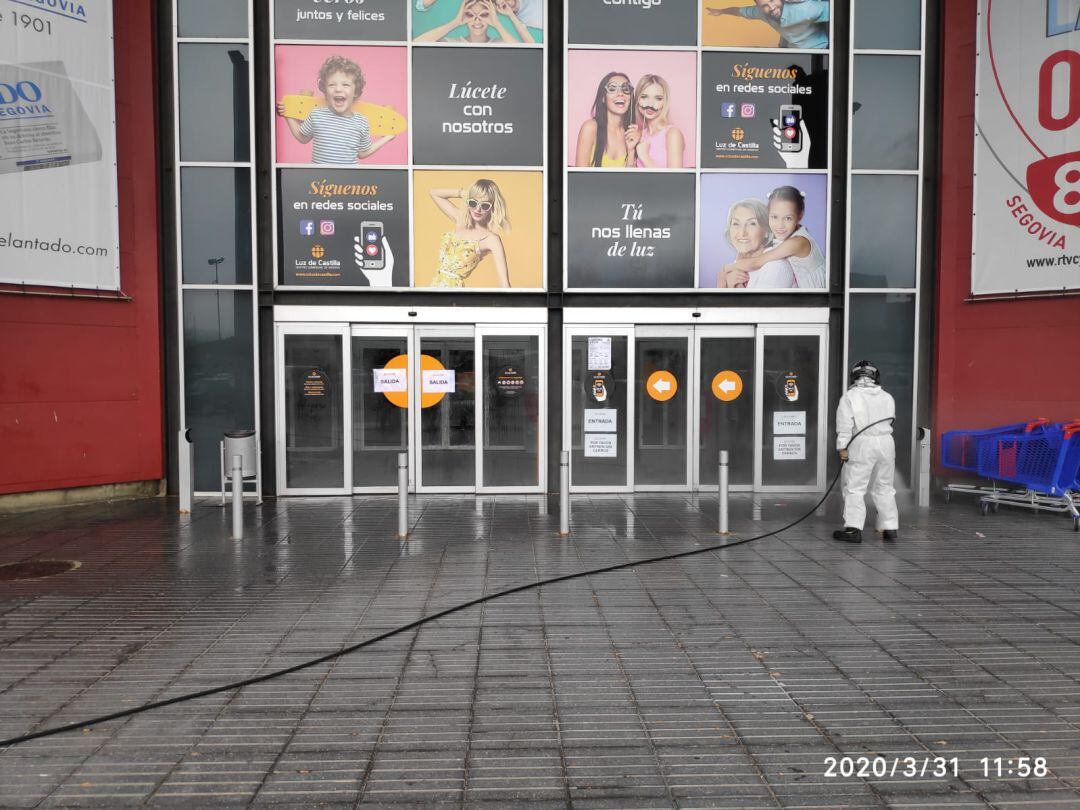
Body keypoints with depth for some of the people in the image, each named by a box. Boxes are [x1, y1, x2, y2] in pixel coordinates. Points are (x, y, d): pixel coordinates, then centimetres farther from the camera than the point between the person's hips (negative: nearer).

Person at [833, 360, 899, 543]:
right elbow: (890, 420, 12)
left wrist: (842, 447, -10)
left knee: (854, 487, -2)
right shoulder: (887, 397, 12)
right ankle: (890, 527, 17)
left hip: (862, 444, -5)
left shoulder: (850, 396, -3)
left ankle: (853, 528, -7)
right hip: (886, 443, 5)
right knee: (884, 487, 14)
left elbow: (845, 424, -10)